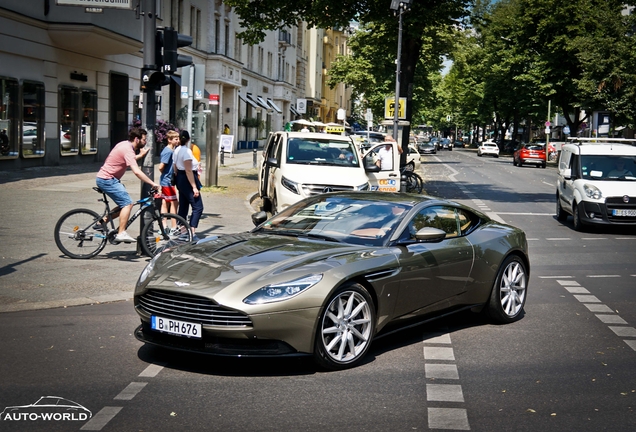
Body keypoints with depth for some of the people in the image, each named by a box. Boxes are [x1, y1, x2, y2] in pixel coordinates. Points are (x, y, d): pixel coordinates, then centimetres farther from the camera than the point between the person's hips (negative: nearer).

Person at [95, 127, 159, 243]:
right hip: (107, 179, -10)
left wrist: (141, 155, 21)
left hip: (104, 178, 10)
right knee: (127, 203, -15)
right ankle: (121, 234, -15)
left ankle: (101, 223, 18)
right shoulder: (127, 150, -20)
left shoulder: (125, 145, 9)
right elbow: (137, 171, -30)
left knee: (124, 204, 13)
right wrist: (152, 183, -27)